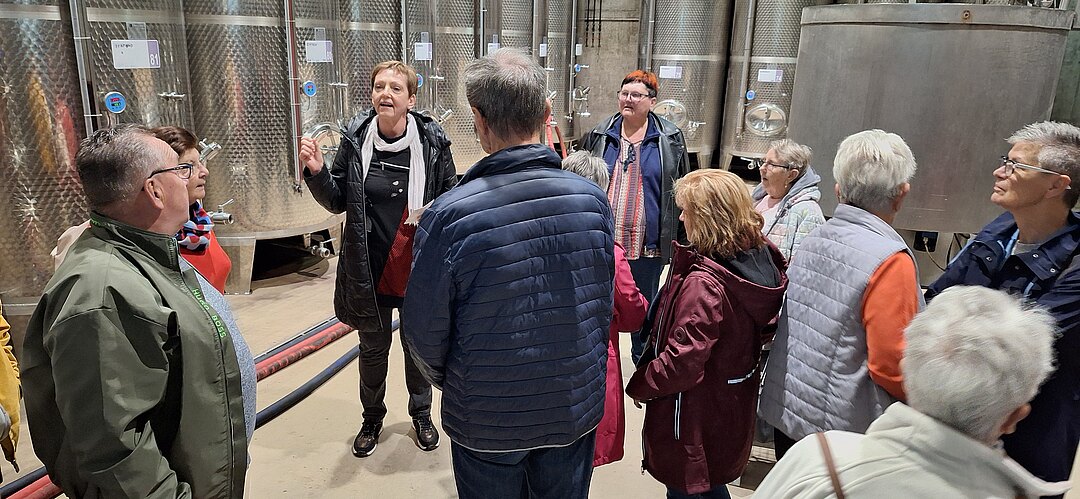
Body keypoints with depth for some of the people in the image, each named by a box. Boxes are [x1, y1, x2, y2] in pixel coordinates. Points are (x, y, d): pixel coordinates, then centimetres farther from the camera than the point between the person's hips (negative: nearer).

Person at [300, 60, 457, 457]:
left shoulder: (432, 141, -10)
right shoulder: (355, 140, -6)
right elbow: (337, 202, 2)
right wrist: (317, 172, -16)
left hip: (419, 267, -1)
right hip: (370, 268, 1)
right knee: (373, 347, 18)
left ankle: (421, 414, 42)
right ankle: (372, 418, 41)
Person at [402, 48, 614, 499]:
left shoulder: (449, 216, -24)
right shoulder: (591, 199, -13)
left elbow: (424, 331, -14)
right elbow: (603, 306, 0)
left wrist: (450, 384, 8)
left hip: (488, 421, -2)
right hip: (576, 410, 3)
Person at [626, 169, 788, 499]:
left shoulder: (703, 283, -31)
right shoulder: (762, 260, -5)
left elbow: (682, 361, -29)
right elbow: (765, 327, 8)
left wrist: (640, 385, -13)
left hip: (696, 416, -8)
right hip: (733, 407, 8)